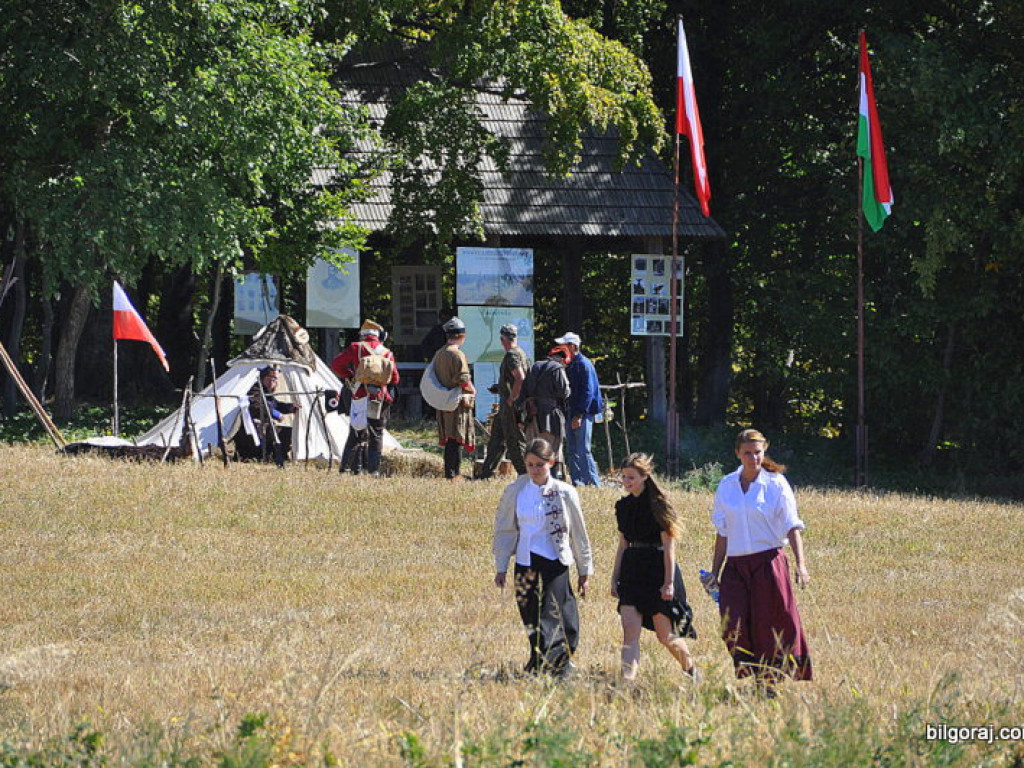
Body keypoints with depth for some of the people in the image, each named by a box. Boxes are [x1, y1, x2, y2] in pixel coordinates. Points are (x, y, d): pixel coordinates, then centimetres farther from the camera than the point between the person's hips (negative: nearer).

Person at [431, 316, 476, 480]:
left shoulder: (438, 354, 11)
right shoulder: (457, 355, -15)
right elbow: (464, 380, -19)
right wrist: (472, 390, 0)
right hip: (458, 403, -8)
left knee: (450, 439, 15)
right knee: (457, 439, -5)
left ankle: (449, 472, 19)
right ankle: (453, 474, -6)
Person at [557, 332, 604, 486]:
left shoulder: (584, 365, -13)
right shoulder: (569, 365, 14)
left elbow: (588, 392, -18)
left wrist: (579, 414, -21)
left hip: (584, 413, -9)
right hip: (571, 412, 9)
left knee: (583, 450, -10)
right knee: (571, 449, 10)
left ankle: (594, 483, -6)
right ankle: (577, 481, 15)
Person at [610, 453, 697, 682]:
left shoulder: (658, 505, -9)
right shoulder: (623, 506, 10)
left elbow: (669, 546, -10)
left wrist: (669, 581, -14)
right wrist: (615, 577, 13)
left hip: (657, 570, -5)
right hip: (631, 572, 5)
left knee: (666, 635, 3)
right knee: (630, 632, -9)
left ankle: (690, 668, 29)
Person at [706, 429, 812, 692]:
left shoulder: (776, 484, -1)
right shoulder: (727, 486, 9)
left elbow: (792, 528, -4)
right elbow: (722, 533, 15)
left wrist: (800, 564, -16)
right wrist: (714, 571, 13)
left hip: (769, 563, -3)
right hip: (735, 567, 3)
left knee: (772, 626, -3)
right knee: (735, 629, -8)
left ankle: (770, 683, 7)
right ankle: (757, 680, 0)